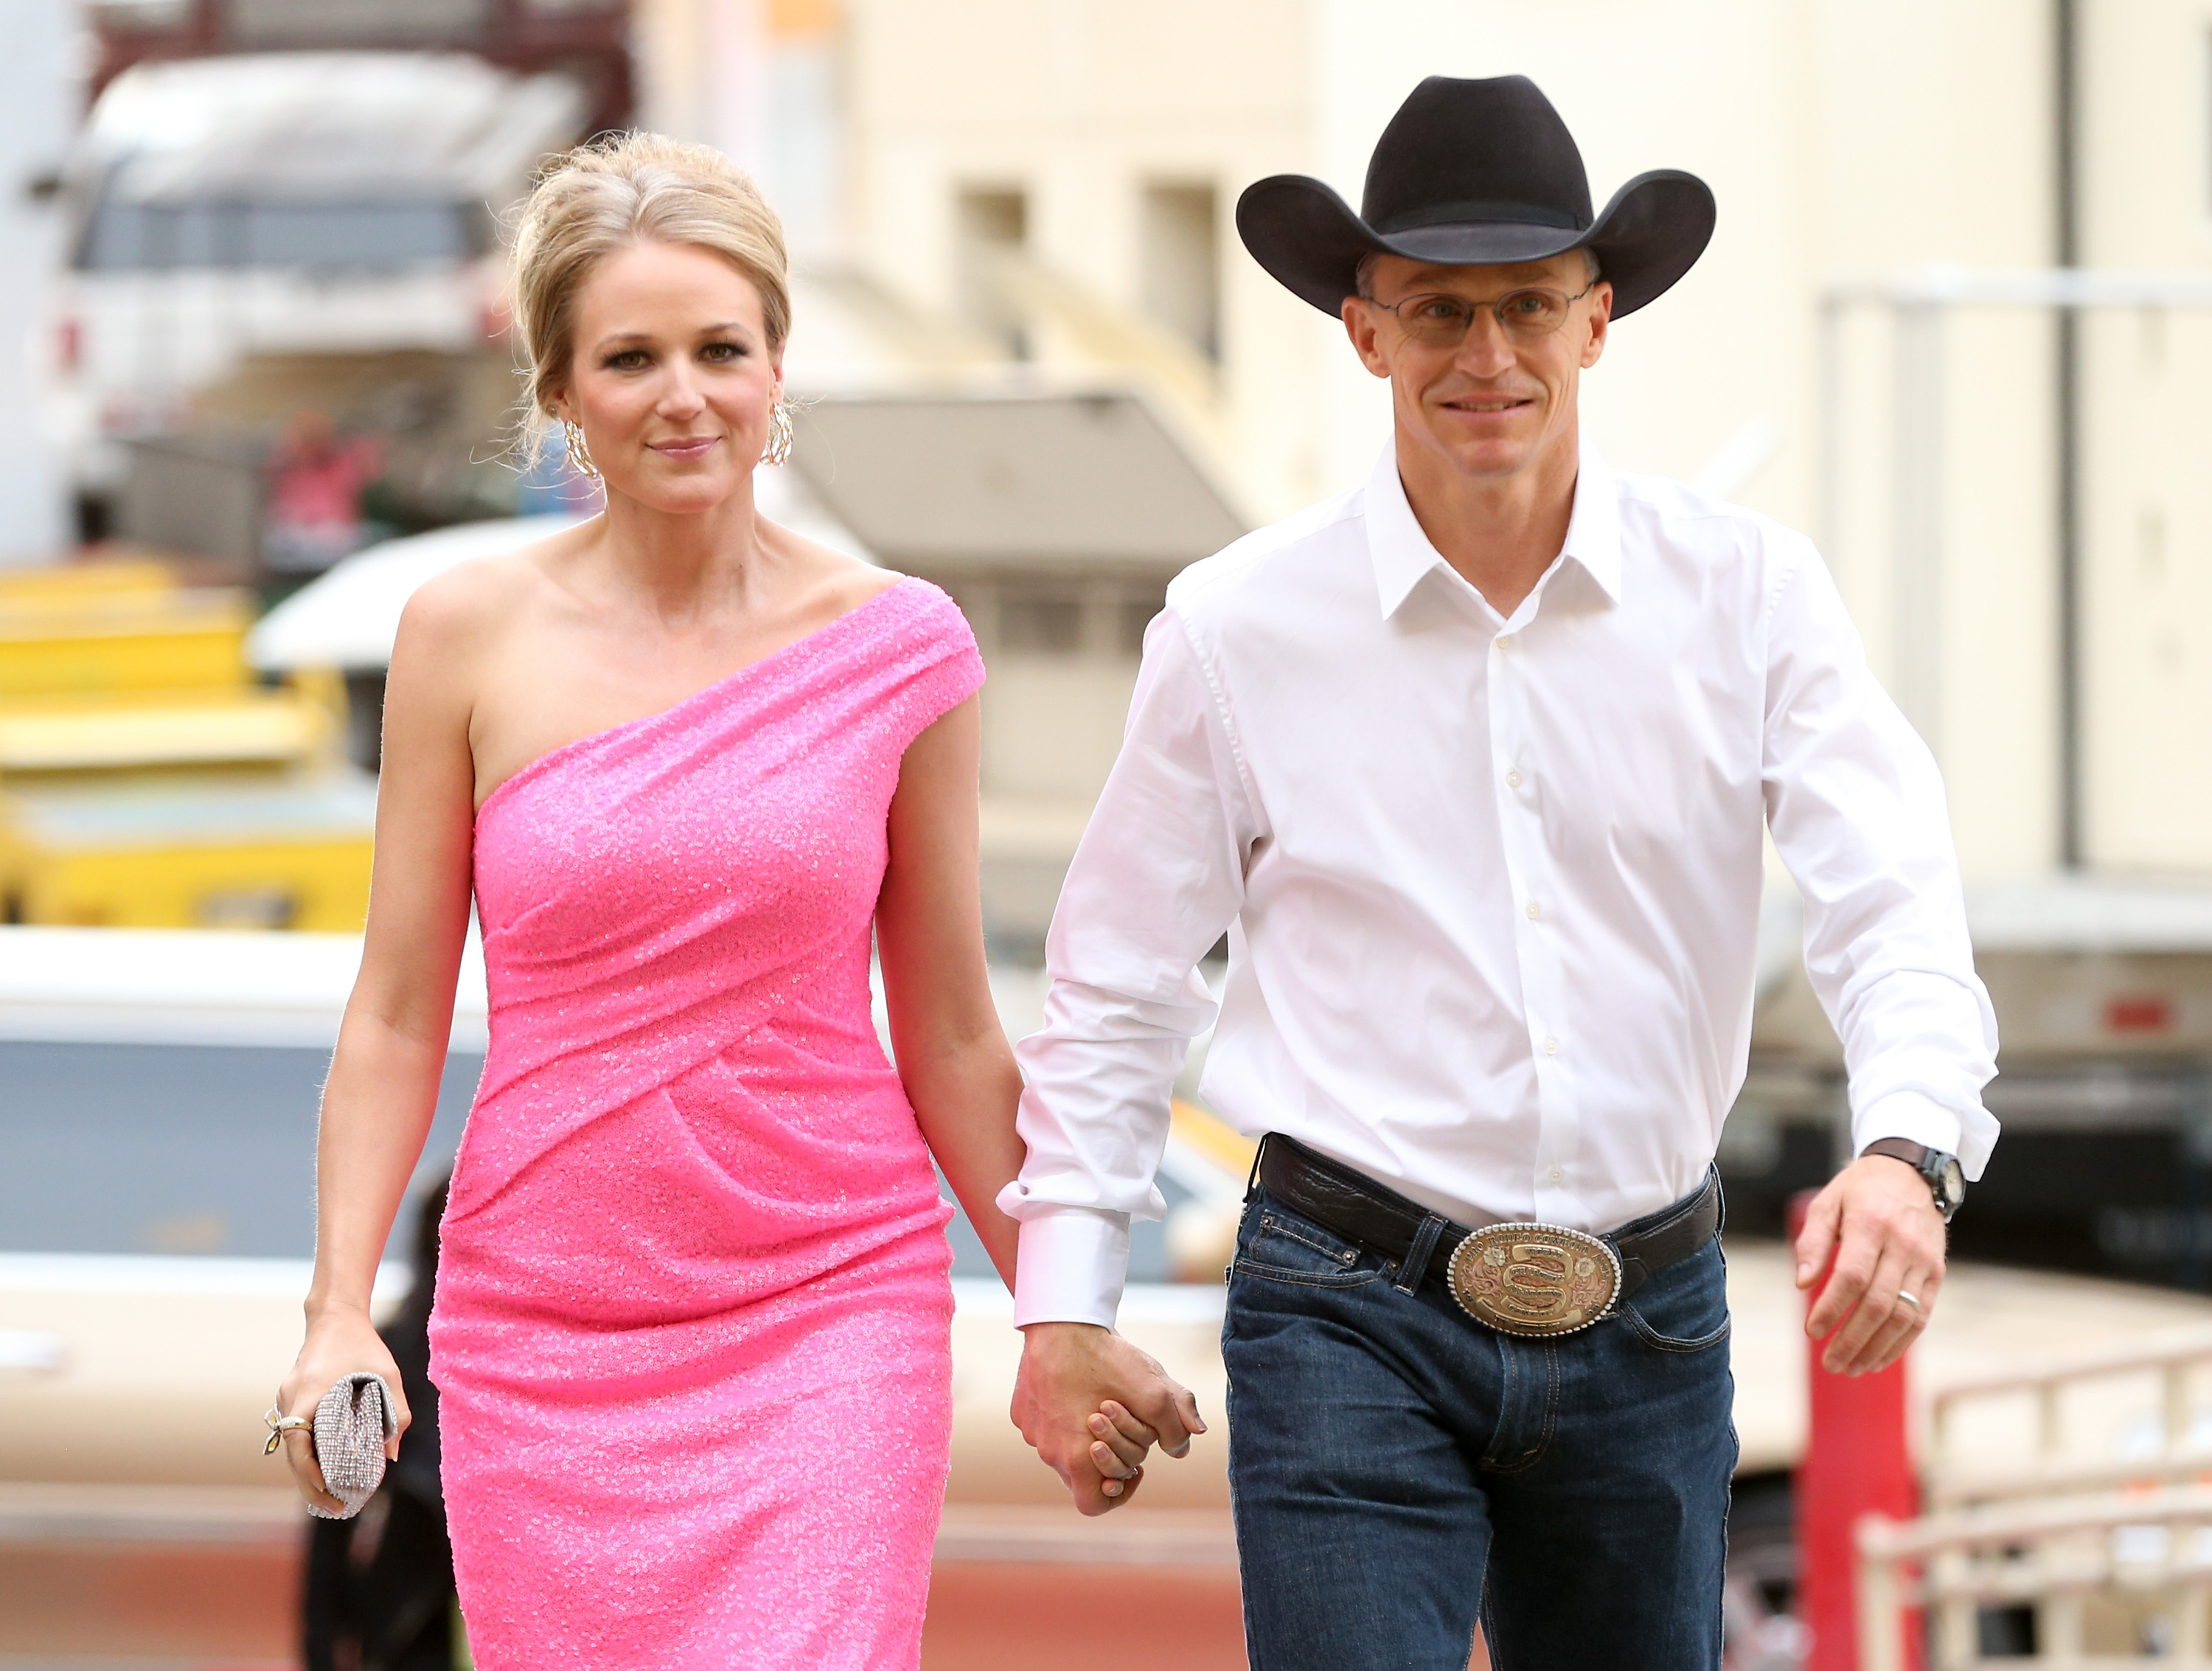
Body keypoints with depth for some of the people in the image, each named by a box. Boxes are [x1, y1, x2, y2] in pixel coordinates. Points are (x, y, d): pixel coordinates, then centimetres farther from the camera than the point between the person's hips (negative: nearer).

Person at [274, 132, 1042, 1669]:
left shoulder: (899, 648, 1)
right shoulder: (472, 636, 1)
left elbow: (949, 1037, 9)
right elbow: (397, 1015, 4)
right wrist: (338, 1308, -6)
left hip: (830, 1319, -1)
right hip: (542, 1334, 1)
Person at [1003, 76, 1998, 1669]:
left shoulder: (1747, 594, -1)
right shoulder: (1239, 629, -2)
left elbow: (1894, 899, -9)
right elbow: (1118, 984, 7)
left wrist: (1906, 1149, -28)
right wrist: (1064, 1307, 5)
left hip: (1652, 1335, 2)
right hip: (1352, 1324, -2)